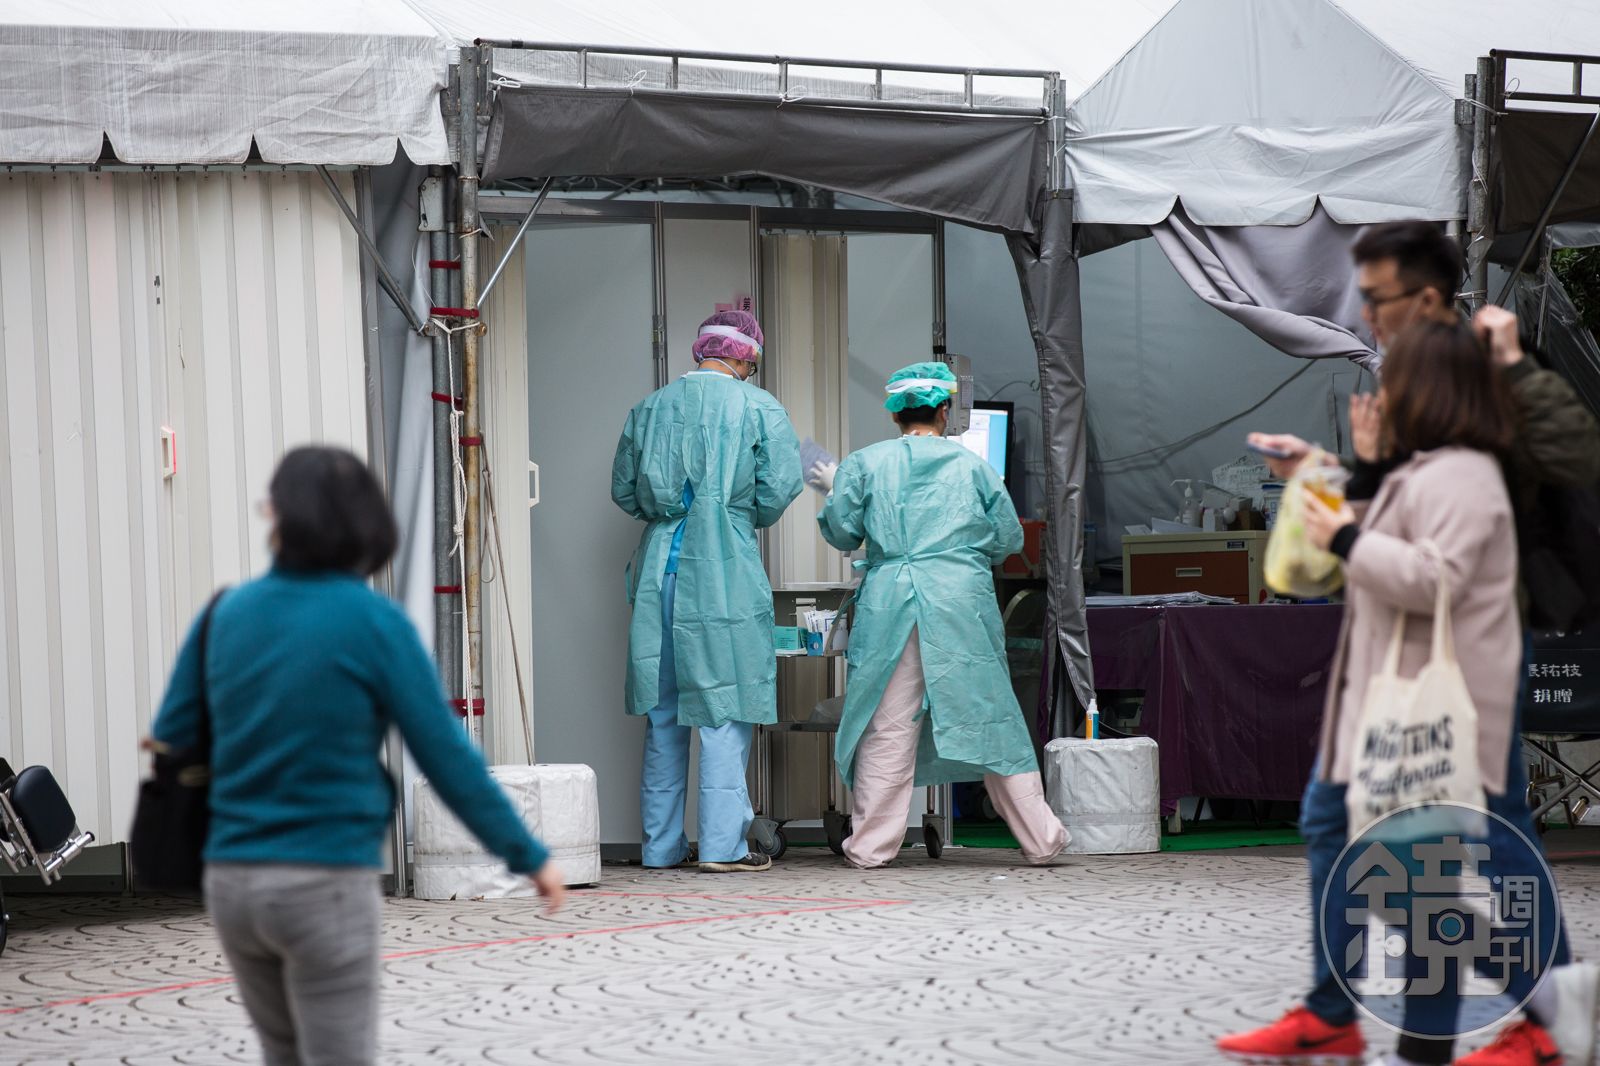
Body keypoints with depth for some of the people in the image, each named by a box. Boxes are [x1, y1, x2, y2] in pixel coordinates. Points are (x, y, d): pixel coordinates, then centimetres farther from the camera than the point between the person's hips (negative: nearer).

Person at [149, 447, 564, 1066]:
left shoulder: (227, 612, 3)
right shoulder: (372, 620, -9)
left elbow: (168, 739, 7)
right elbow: (446, 754, -8)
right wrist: (527, 855, 0)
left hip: (231, 880, 5)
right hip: (327, 882, -5)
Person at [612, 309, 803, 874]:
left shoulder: (648, 408, 10)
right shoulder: (759, 408, -3)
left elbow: (623, 490, 13)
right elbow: (780, 487, -7)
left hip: (658, 568, 4)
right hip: (725, 572, -4)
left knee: (663, 711, 11)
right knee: (724, 706, -1)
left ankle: (662, 843, 14)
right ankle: (722, 843, -4)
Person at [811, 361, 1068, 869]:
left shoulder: (865, 463, 6)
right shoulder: (973, 465, 8)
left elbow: (842, 532, 5)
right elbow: (1008, 538, 10)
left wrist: (832, 488, 23)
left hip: (890, 600, 0)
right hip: (962, 604, 0)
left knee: (887, 726, 3)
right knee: (990, 716, 5)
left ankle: (871, 844, 3)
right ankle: (1038, 837, 8)